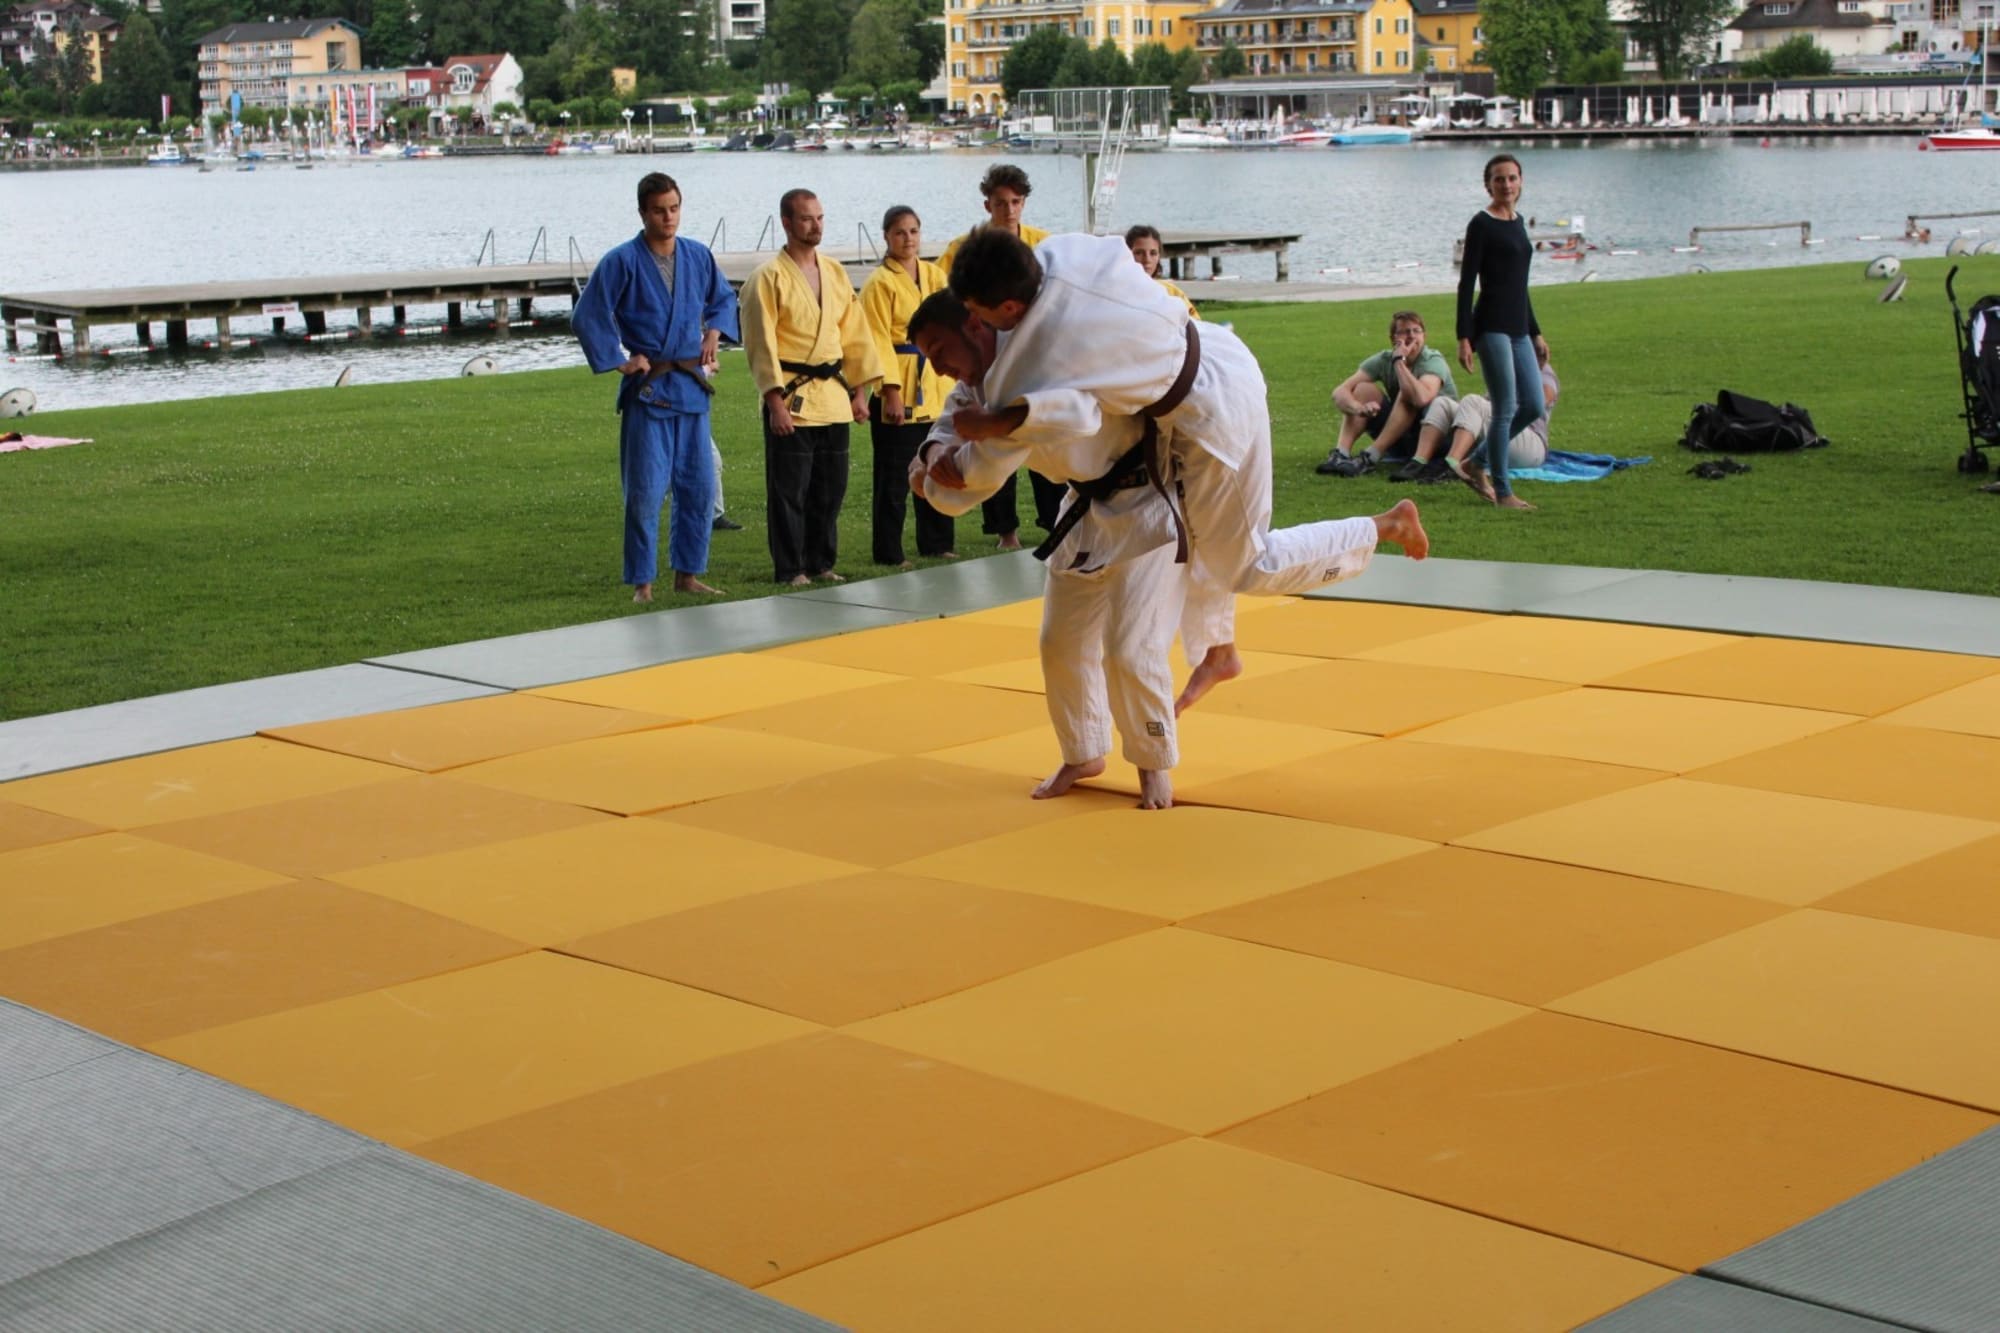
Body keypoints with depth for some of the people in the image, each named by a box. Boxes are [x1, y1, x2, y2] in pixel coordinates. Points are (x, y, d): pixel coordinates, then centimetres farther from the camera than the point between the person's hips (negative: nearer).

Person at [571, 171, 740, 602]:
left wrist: (713, 333, 9)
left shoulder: (698, 256, 5)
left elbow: (724, 298, 24)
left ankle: (687, 575, 21)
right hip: (647, 389, -5)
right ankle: (642, 583, 5)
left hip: (691, 386, 5)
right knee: (645, 492, -4)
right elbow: (586, 318, -8)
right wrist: (619, 361, -8)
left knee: (698, 487, 8)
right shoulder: (622, 261, -9)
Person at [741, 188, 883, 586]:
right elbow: (761, 345, -11)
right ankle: (790, 570, 7)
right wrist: (776, 402, -16)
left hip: (833, 397, 6)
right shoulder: (769, 278, -8)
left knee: (831, 488, 11)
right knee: (789, 490, -1)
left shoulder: (835, 273, 11)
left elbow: (855, 335, 14)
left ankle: (821, 563, 23)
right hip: (792, 398, -6)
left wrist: (859, 391, 10)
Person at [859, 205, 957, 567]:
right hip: (898, 389, -6)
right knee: (894, 477, -3)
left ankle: (936, 544, 24)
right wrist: (892, 391, -19)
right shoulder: (879, 283, -7)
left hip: (936, 385, 6)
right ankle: (889, 554, 4)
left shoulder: (935, 275, 12)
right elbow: (879, 342, -11)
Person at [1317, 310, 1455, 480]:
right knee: (1364, 389, -14)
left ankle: (1370, 458, -33)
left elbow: (1421, 398, -41)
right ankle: (1340, 455, -30)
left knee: (1408, 394, -30)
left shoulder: (1433, 361, -18)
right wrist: (1358, 408, -38)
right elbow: (1339, 392, -16)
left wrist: (1400, 361, -31)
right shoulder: (1384, 360, -5)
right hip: (1400, 440, 5)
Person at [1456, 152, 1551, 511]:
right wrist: (1464, 337, -17)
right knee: (1506, 409, -7)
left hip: (1517, 327, 8)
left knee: (1533, 407, 7)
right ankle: (1502, 491, 2)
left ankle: (1477, 464, 21)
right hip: (1491, 326, -8)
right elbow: (1466, 283, -10)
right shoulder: (1481, 225, -7)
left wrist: (1535, 333, 22)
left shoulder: (1518, 222, 15)